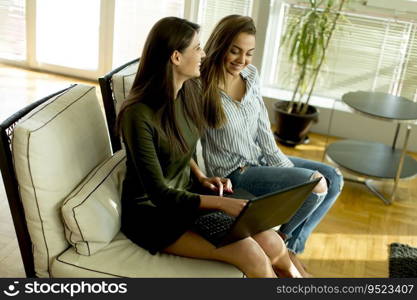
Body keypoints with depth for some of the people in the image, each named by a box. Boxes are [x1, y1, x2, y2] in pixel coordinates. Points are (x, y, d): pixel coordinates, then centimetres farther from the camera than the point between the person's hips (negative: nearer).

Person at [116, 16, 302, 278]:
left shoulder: (189, 91, -1)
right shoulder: (138, 115, -25)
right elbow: (159, 193, -23)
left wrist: (201, 178, -2)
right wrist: (220, 203, -30)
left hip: (185, 195, 7)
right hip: (151, 212, -6)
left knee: (272, 244, -13)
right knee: (251, 255, -21)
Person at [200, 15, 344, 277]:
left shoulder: (251, 74, -1)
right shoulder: (201, 87, -21)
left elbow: (263, 128, 4)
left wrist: (286, 167, -4)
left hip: (262, 158, 8)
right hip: (234, 172, -8)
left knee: (334, 179, 3)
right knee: (316, 184, -19)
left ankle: (291, 247, 13)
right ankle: (279, 242, 9)